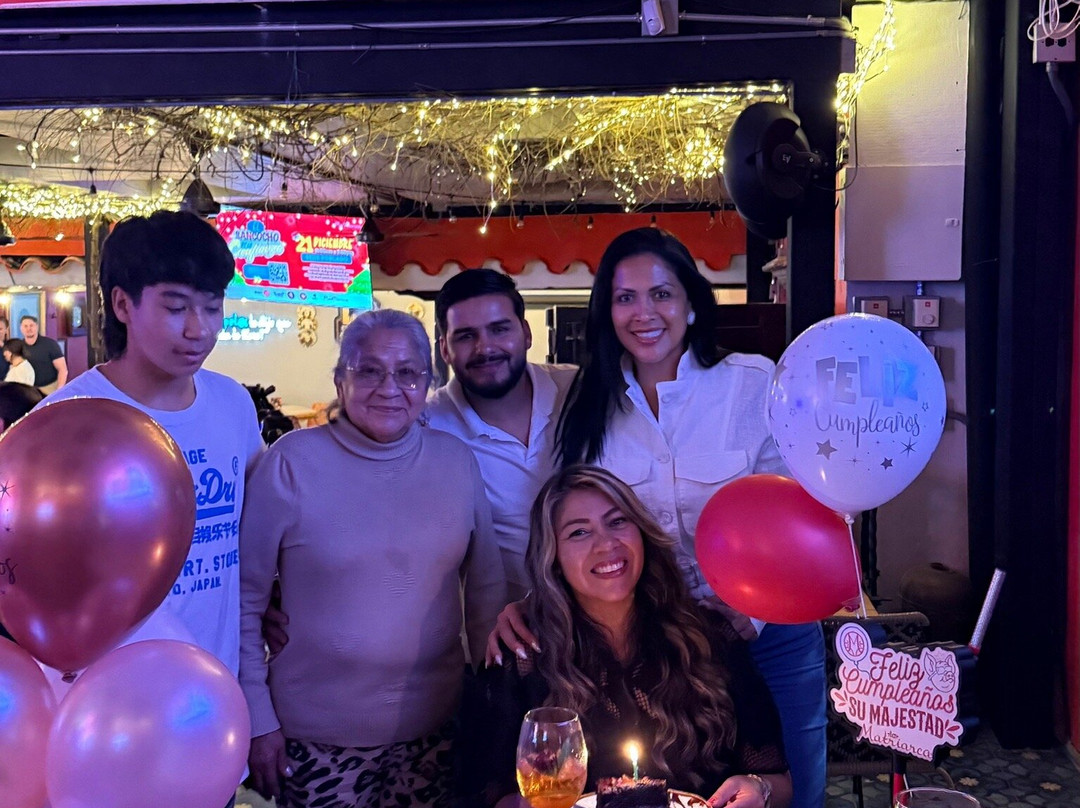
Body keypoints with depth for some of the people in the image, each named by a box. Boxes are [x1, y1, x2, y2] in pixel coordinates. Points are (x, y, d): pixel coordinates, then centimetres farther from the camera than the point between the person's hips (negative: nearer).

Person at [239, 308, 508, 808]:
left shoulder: (456, 461, -2)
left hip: (435, 728, 3)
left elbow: (486, 585, 7)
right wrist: (257, 719, -5)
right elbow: (245, 597, -5)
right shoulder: (292, 463, -11)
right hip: (316, 737, -2)